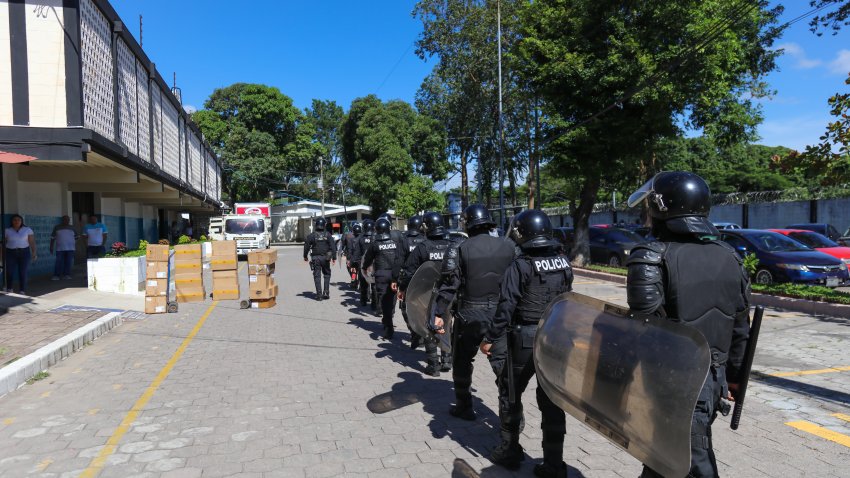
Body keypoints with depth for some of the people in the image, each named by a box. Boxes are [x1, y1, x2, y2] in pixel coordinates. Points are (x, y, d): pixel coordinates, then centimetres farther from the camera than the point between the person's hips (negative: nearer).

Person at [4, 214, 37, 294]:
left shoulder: (28, 230, 0)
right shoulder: (7, 231, 4)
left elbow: (32, 242, -4)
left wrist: (34, 253, -13)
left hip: (24, 253, -1)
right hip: (10, 253, 1)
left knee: (23, 273, -3)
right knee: (9, 272, -2)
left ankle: (22, 291, 2)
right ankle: (8, 289, 16)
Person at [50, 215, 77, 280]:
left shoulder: (72, 228, 9)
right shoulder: (57, 227, 4)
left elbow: (75, 238, 15)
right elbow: (52, 238, 5)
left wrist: (75, 247, 11)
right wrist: (51, 247, 1)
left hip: (70, 248, 2)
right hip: (60, 248, -2)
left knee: (68, 262, 0)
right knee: (59, 262, -6)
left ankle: (66, 275, 6)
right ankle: (56, 275, -1)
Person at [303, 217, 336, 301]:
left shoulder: (312, 235, -2)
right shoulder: (328, 235, -1)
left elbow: (306, 246, 3)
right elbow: (333, 246, -4)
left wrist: (305, 256, 16)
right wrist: (334, 257, -2)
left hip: (315, 258, -1)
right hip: (325, 258, 1)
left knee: (317, 276, 4)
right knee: (327, 275, 15)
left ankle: (319, 294, 2)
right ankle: (326, 293, 9)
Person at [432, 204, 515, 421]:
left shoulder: (460, 249, -9)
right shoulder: (508, 246, 1)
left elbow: (449, 284, -11)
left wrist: (439, 314, -8)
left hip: (470, 315, -3)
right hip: (501, 314, 3)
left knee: (463, 361, 14)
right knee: (502, 361, 15)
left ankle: (464, 407, 25)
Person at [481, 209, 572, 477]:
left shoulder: (520, 266, -15)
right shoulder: (564, 263, 3)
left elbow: (506, 307, -17)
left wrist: (490, 339, -9)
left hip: (525, 340, -5)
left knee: (510, 394, 13)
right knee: (552, 400, 11)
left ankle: (509, 451, 24)